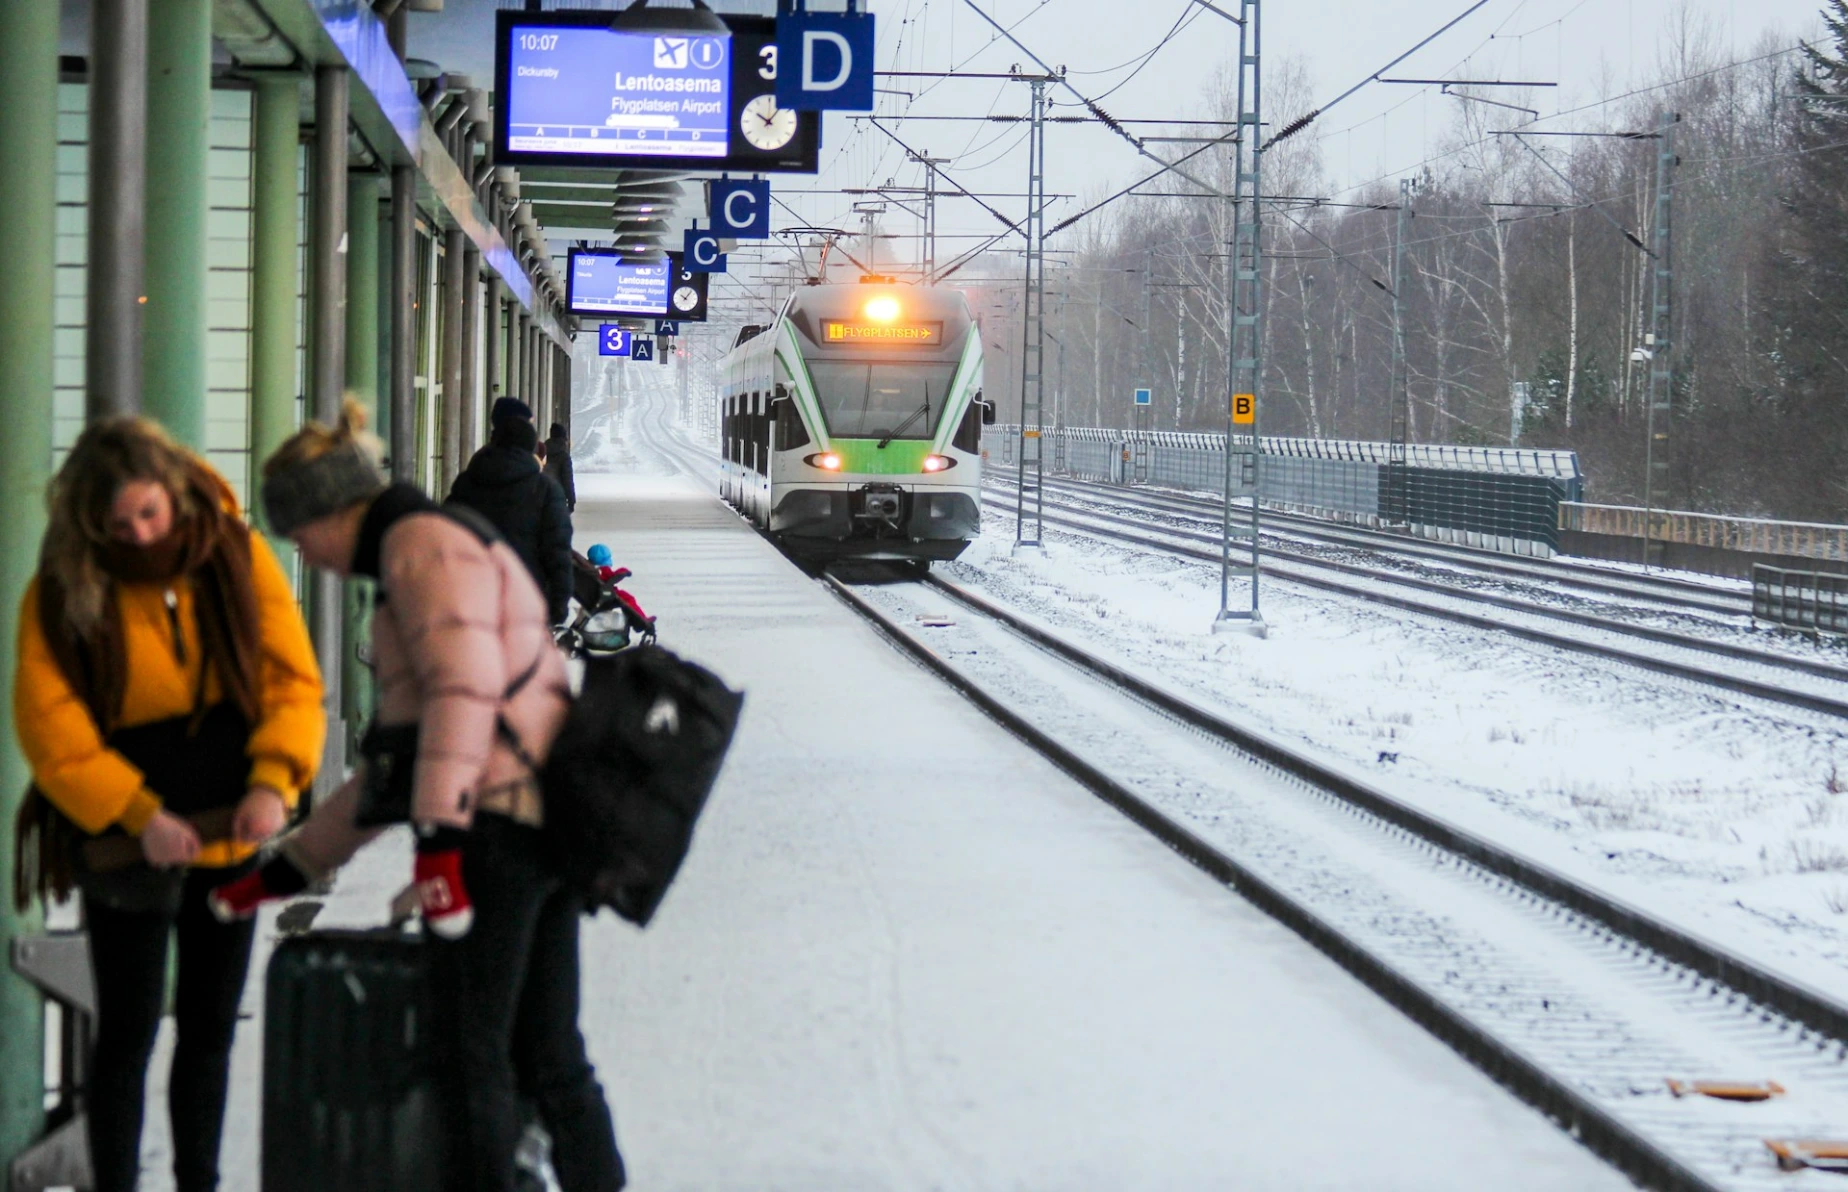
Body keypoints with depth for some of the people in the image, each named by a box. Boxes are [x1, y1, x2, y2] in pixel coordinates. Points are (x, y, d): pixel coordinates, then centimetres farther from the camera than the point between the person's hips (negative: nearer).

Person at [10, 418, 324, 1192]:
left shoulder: (236, 555, -6)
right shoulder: (62, 593, -11)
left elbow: (292, 678, -3)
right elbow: (52, 732, -13)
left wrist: (273, 780, -17)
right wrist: (137, 814, -21)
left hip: (228, 836, 3)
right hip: (128, 849, -3)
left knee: (210, 1027, 13)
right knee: (128, 1031, 0)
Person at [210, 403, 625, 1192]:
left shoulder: (423, 542, -3)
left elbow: (463, 683, -19)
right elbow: (397, 755, 32)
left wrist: (440, 832, -27)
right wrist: (289, 866, 32)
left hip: (497, 825, -10)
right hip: (545, 829, 10)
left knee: (471, 1058, -5)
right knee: (547, 1060, 12)